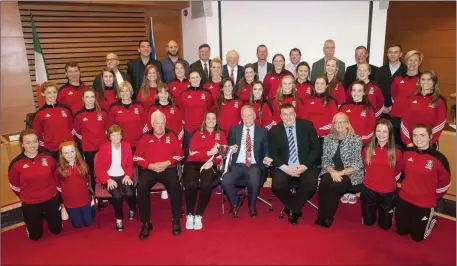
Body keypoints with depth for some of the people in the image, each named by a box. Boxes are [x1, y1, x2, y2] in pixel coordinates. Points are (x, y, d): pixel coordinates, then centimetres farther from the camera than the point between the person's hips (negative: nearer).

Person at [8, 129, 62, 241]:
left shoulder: (48, 157, -11)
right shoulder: (16, 163, -15)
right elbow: (14, 186, 1)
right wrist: (26, 197, 11)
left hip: (51, 199, 1)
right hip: (30, 204, -1)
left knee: (56, 230, 17)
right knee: (35, 236, 15)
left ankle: (46, 215, 44)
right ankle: (39, 218, 43)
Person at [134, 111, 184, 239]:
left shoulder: (171, 135, 11)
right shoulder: (146, 137, 10)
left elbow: (179, 154, 6)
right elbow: (137, 157, 4)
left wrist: (167, 163, -10)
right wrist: (150, 165, -11)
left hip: (168, 169, 0)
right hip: (149, 169, 1)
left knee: (175, 185, -32)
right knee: (142, 187, -30)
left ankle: (176, 220, -15)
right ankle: (146, 223, -16)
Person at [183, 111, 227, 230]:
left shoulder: (221, 134, 18)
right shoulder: (197, 134, 17)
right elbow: (192, 153, 2)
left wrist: (212, 161, -13)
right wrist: (208, 153, -12)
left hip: (210, 164, 0)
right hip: (194, 163, 0)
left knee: (206, 184, -33)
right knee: (191, 184, -31)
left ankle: (198, 216, -18)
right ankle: (190, 215, -14)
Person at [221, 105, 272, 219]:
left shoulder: (263, 131, 10)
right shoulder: (234, 129, 13)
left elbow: (266, 150, 10)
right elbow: (229, 146, 17)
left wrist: (266, 158, -11)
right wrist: (231, 149, -7)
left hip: (255, 166, -1)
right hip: (237, 165, 1)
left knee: (254, 183, -33)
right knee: (225, 181, -27)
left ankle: (252, 205, 2)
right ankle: (235, 203, 6)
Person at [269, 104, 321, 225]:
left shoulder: (307, 126, 2)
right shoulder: (274, 131, 3)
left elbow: (316, 148, 0)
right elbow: (273, 154, 1)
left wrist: (305, 166, -13)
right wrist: (285, 167, -17)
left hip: (305, 166, 0)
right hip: (284, 167, 0)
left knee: (311, 184, -29)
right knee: (277, 185, -28)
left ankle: (292, 209, -2)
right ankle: (295, 208, 4)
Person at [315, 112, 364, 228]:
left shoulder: (356, 139, -5)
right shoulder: (327, 138, 6)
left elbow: (357, 164, -9)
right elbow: (325, 160, 3)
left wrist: (341, 173, -20)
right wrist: (332, 172, -16)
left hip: (350, 174, -3)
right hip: (331, 172, 3)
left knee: (334, 186, -30)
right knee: (323, 183, -28)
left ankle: (328, 217, -12)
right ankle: (321, 215, -14)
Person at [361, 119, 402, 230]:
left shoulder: (396, 152, -12)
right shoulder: (367, 150, -7)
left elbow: (398, 171, 6)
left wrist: (389, 181, 4)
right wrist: (373, 177, 6)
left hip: (388, 192, -1)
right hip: (369, 190, 1)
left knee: (385, 225, 14)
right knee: (368, 222, 14)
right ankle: (374, 210, 44)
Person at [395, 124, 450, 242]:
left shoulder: (439, 158, -20)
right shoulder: (407, 153, -9)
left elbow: (444, 183, -6)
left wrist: (432, 197, 6)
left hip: (424, 204, -3)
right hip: (404, 198, 3)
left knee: (417, 236, 14)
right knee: (401, 231, 17)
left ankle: (431, 218, 38)